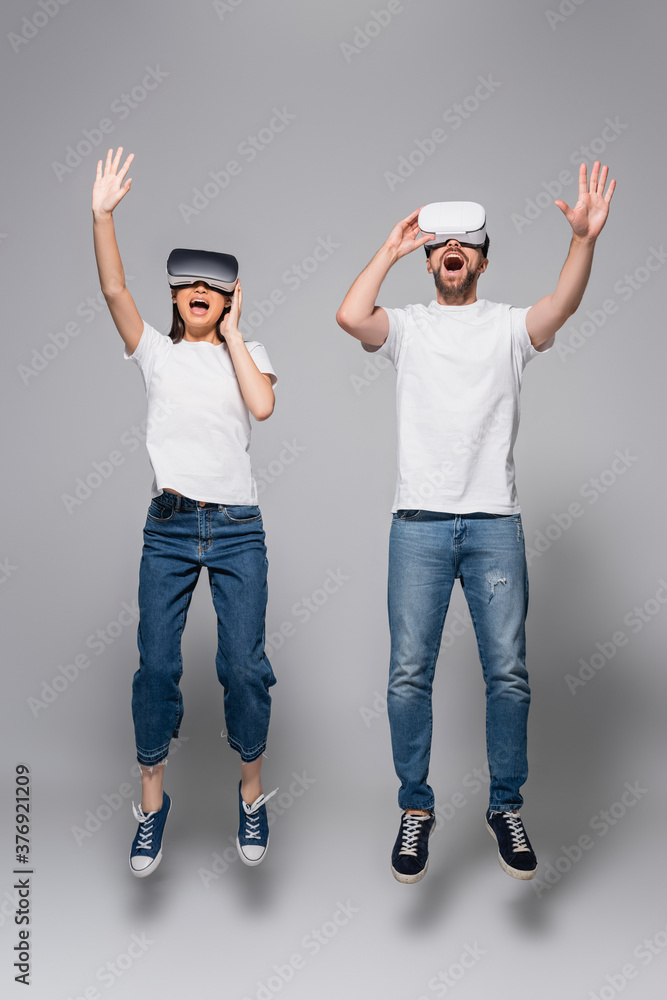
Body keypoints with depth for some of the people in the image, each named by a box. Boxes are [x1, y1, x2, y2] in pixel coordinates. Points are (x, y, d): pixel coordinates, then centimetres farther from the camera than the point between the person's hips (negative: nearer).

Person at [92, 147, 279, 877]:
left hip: (237, 528, 0)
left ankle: (252, 794, 21)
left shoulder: (248, 353, 10)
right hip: (168, 527, 1)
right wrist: (102, 215, -17)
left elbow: (262, 406, -11)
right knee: (155, 665, 0)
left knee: (243, 666, -1)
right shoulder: (156, 352, 9)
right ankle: (151, 804, 18)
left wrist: (232, 332, -2)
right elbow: (113, 289, -6)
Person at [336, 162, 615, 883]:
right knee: (410, 673, 0)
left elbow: (562, 307, -10)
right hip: (419, 522, 0)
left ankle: (505, 806, 20)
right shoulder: (408, 326, 10)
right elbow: (350, 316, -10)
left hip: (495, 522, 1)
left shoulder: (508, 326, 11)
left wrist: (583, 238, -26)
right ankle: (415, 809, 17)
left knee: (508, 672, 2)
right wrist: (392, 248, -2)